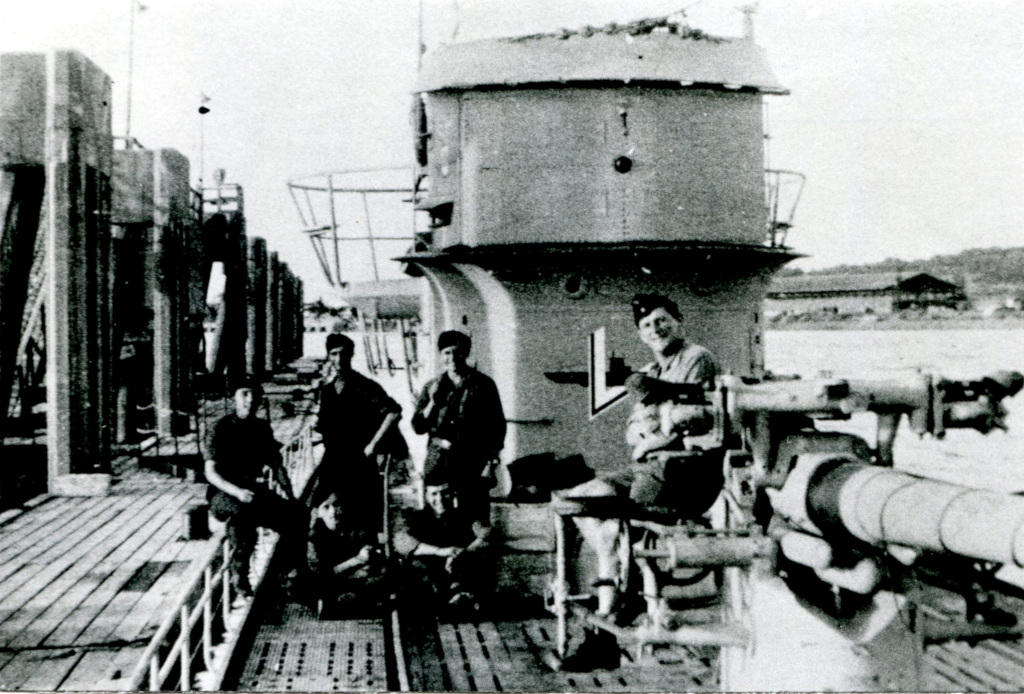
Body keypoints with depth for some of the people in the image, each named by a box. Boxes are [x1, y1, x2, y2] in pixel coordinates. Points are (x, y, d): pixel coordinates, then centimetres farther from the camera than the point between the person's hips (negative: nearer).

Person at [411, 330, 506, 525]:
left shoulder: (483, 385, 3)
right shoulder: (433, 388, 11)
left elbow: (497, 426, 3)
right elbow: (418, 427, 8)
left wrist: (490, 462, -4)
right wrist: (432, 402, -7)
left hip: (472, 464, -2)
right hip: (438, 465, 3)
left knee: (476, 520, -4)